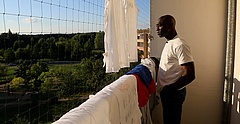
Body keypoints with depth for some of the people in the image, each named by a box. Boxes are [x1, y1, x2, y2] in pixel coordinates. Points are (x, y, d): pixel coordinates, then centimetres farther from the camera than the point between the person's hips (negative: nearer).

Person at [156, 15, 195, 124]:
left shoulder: (180, 45, -21)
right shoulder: (169, 43, 12)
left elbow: (190, 75, -25)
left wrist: (169, 89, -20)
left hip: (174, 93, -9)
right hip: (166, 91, 10)